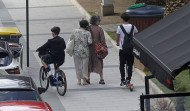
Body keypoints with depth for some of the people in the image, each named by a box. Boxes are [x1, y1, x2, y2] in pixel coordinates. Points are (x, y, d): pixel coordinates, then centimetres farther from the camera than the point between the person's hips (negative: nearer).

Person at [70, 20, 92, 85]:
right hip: (85, 52, -2)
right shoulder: (87, 33, -9)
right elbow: (90, 42, -15)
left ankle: (79, 80, 12)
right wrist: (86, 43, 5)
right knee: (85, 65, 9)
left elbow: (71, 39, 4)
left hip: (76, 51, 2)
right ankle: (84, 80, 10)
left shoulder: (75, 31, -3)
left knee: (78, 66, 11)